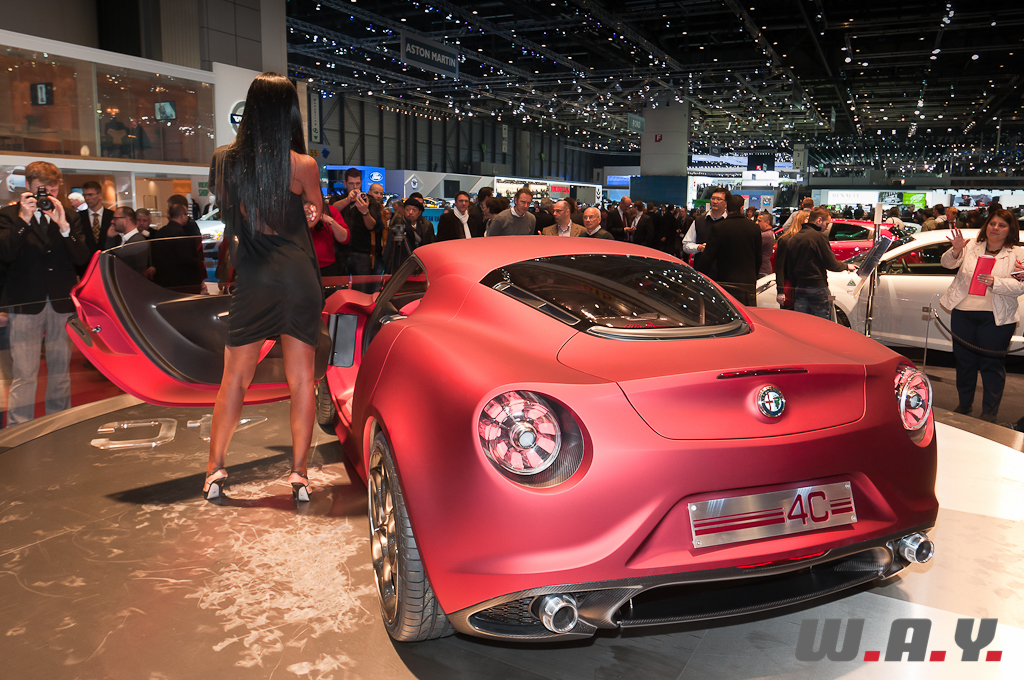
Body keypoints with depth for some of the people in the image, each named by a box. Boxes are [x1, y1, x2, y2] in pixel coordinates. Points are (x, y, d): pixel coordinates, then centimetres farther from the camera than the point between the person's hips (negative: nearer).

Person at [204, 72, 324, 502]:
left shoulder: (224, 160, -1)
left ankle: (215, 469, 16)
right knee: (301, 379, 6)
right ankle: (299, 474, 9)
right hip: (299, 277, -2)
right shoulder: (302, 165, -9)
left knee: (235, 379, 13)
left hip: (252, 278, 2)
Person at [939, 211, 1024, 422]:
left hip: (996, 318, -2)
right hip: (963, 313, 2)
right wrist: (957, 250, -24)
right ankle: (964, 404, 27)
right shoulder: (972, 246, 9)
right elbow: (948, 263, -3)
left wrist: (995, 282, -23)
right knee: (964, 360, 11)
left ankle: (989, 413, 13)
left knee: (991, 364, 2)